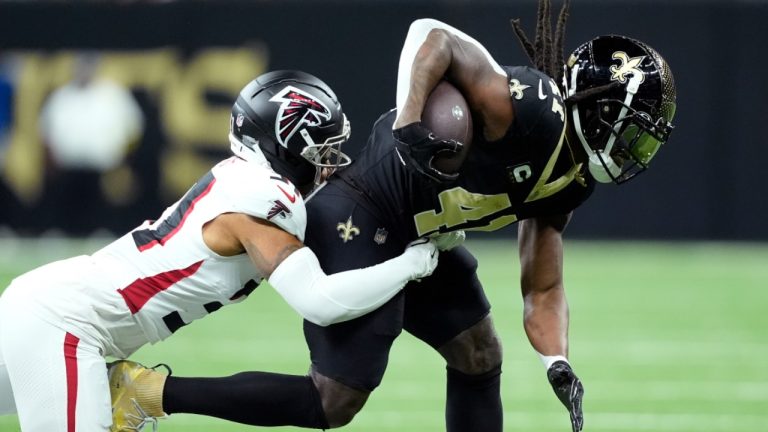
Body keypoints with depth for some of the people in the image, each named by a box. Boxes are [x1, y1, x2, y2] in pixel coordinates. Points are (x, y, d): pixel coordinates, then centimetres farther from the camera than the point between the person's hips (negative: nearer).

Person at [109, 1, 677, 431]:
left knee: (479, 357, 17)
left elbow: (543, 289, 12)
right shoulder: (532, 115, -21)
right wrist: (408, 125, -38)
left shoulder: (569, 183, 9)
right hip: (359, 223, -11)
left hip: (416, 238, 11)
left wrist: (557, 362, -5)